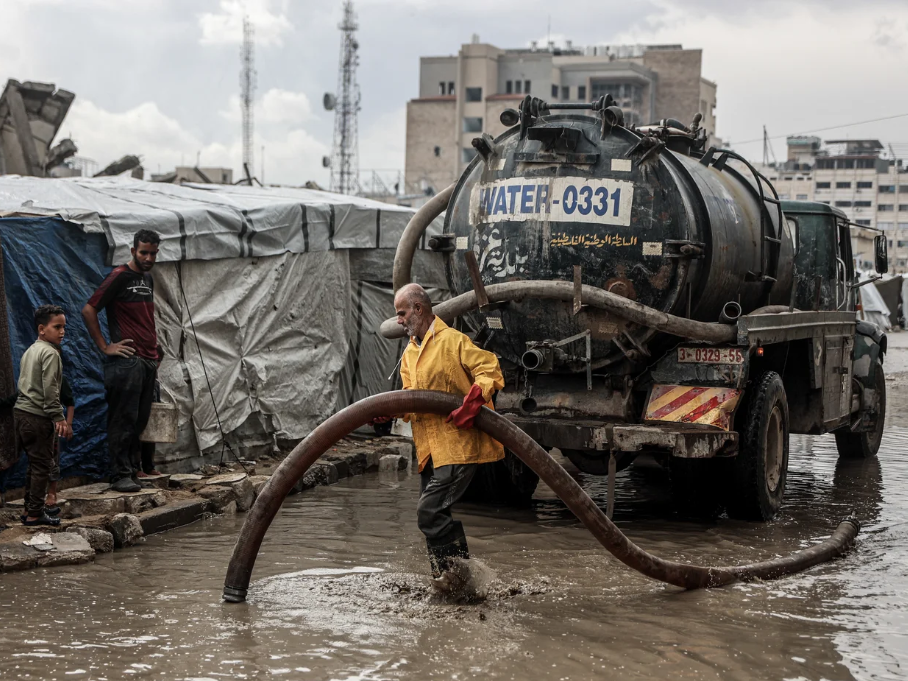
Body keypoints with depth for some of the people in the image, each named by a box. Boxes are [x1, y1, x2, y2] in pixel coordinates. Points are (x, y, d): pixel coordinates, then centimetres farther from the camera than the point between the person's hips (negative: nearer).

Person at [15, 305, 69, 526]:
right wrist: (59, 417, -18)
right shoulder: (50, 353, -12)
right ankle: (35, 514, -1)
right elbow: (50, 388, -19)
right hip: (39, 417, -9)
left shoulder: (30, 351, 18)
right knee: (42, 466, -3)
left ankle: (29, 510, 20)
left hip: (22, 412, 9)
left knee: (34, 464, 16)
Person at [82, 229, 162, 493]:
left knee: (141, 419, 11)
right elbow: (88, 310, -12)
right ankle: (120, 476, -5)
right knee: (124, 420, -7)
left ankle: (136, 468, 18)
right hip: (126, 360, -8)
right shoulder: (120, 276, -8)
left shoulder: (148, 278, 17)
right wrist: (104, 346, -12)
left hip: (148, 361, 8)